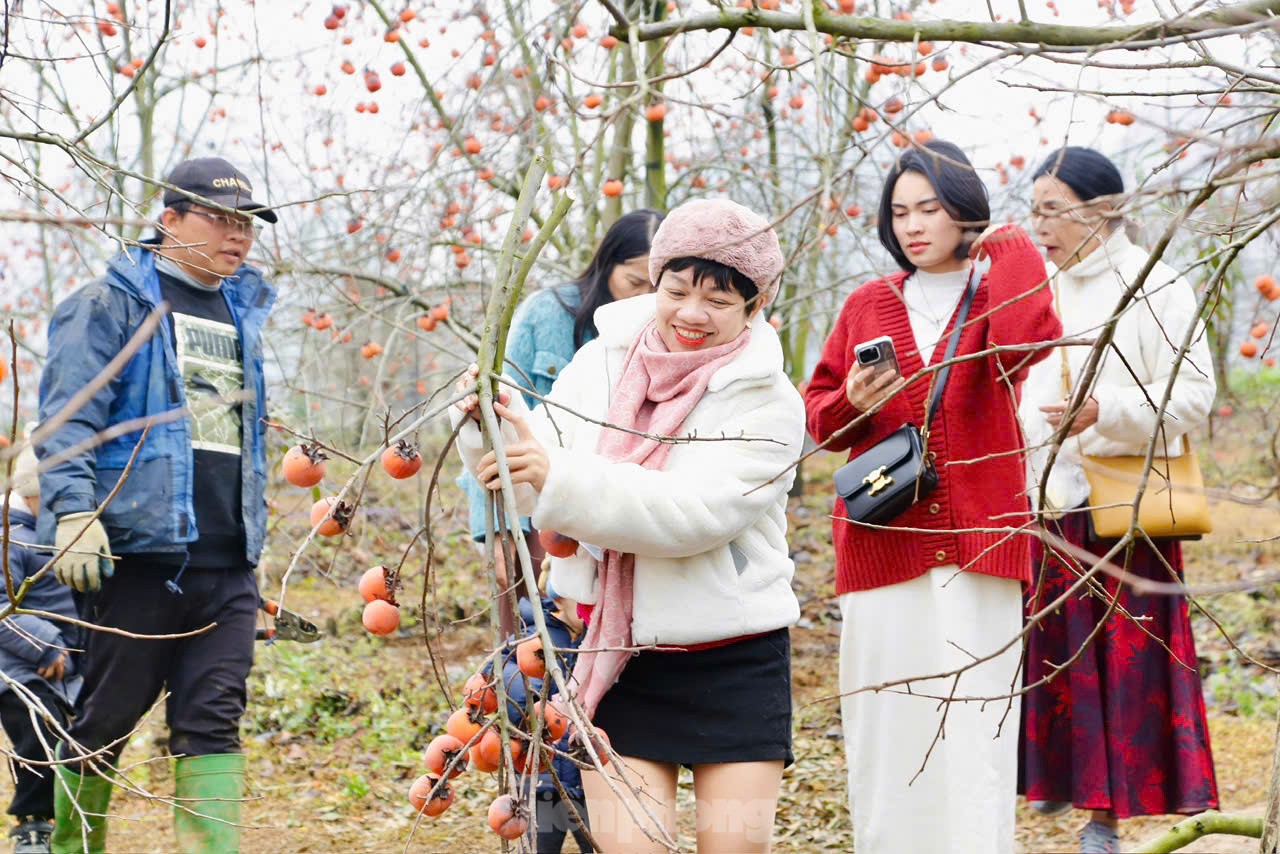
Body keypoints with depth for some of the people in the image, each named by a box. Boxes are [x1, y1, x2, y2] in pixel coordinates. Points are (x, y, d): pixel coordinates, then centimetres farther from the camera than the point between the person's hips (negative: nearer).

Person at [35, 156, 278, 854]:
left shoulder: (241, 312, 21)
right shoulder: (112, 304, -1)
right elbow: (69, 417, -10)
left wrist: (255, 527, 28)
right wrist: (74, 511, -22)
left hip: (228, 567, 6)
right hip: (140, 555, -6)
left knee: (212, 724, -1)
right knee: (103, 722, 2)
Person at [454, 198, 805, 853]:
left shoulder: (769, 405, -10)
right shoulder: (601, 363, 2)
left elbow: (695, 512, -25)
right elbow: (536, 487, -1)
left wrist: (561, 480, -33)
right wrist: (495, 428, -22)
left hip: (734, 660, -2)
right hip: (615, 658, 2)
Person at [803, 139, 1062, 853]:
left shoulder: (999, 291, 7)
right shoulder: (868, 305, 13)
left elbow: (1026, 342, -18)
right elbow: (818, 415, 15)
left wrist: (1011, 250, -7)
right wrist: (852, 402, -6)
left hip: (978, 543, -2)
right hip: (882, 545, 2)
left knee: (973, 731, -7)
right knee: (886, 726, 0)